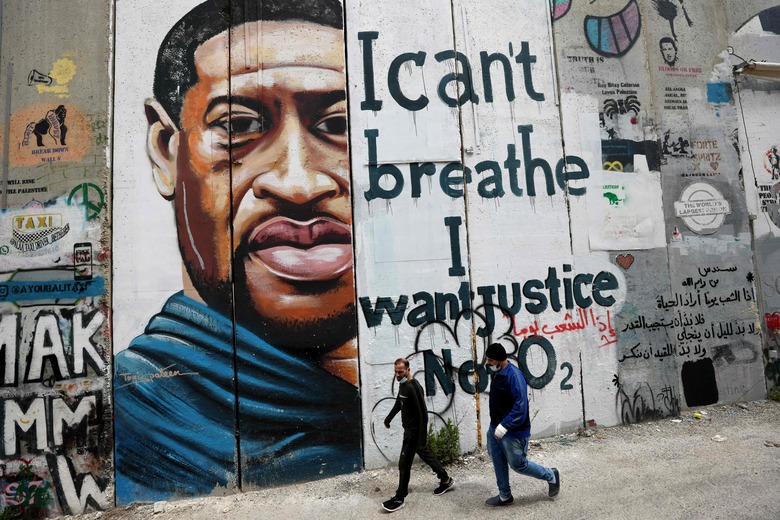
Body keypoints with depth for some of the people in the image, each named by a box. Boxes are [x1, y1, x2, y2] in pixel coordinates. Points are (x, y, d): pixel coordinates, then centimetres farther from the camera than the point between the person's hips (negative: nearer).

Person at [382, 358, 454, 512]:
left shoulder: (414, 387, -27)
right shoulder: (402, 384, 3)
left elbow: (423, 413, -26)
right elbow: (398, 403, 21)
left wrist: (422, 437, -24)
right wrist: (389, 418, 30)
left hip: (415, 431, -9)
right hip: (409, 429, 9)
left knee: (404, 463, 0)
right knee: (425, 454, 21)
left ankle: (399, 498, 14)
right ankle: (446, 480, 37)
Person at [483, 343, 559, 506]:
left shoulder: (513, 375, -24)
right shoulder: (496, 373, 4)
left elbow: (521, 405, -28)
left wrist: (505, 425, -29)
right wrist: (496, 425, 18)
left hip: (513, 432, -8)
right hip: (495, 428, 8)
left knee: (519, 465, 6)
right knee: (498, 463, 16)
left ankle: (552, 476, 29)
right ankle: (504, 496, 33)